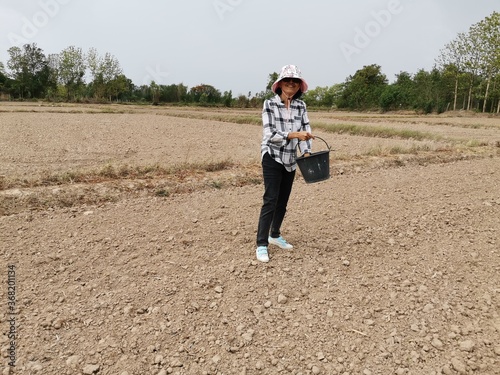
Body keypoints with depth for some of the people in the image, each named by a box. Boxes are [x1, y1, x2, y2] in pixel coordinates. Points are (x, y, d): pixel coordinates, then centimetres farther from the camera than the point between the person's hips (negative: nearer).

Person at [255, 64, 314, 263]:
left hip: (290, 159, 5)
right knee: (270, 200, -9)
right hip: (272, 157, -5)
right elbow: (270, 134, -17)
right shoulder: (269, 104, -9)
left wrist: (306, 153, -16)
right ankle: (261, 245, 0)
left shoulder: (301, 106, 3)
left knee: (283, 201, 13)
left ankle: (275, 235, 33)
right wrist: (294, 134, -29)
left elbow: (305, 130, -1)